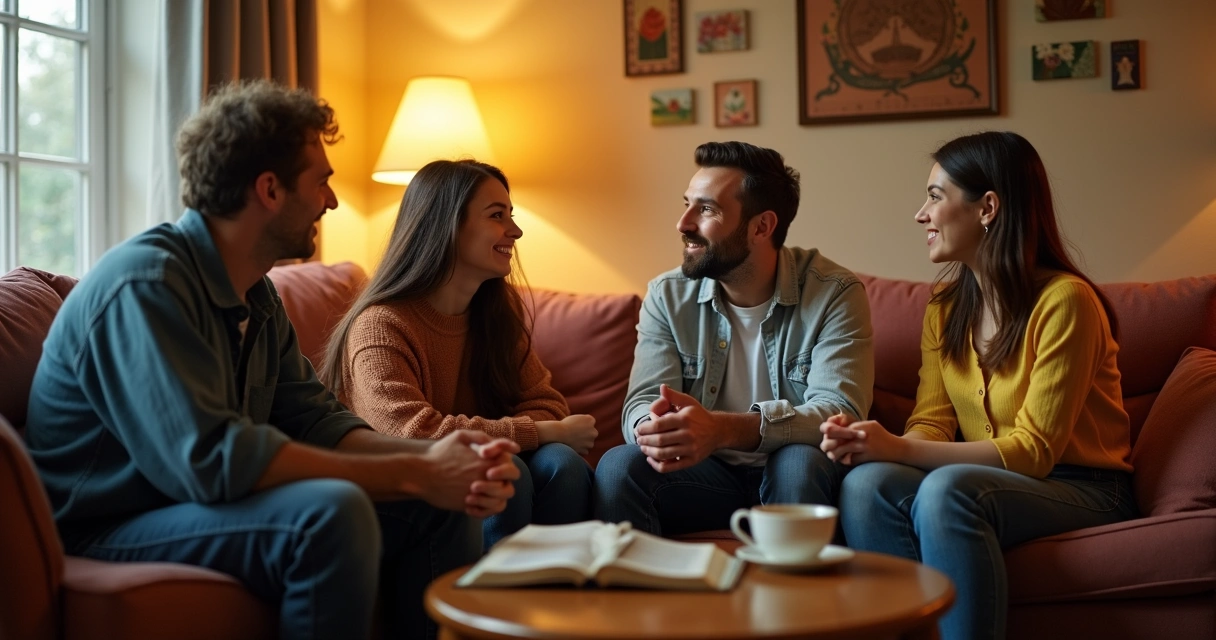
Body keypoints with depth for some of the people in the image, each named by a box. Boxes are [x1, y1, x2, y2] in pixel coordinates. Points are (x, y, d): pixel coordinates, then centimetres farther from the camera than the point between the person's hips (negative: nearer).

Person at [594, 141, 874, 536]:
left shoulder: (834, 295, -10)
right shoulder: (668, 296, 0)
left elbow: (840, 413, -23)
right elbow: (641, 404, -7)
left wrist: (724, 429, -40)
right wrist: (654, 429, -35)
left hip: (793, 481, -1)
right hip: (707, 477, 2)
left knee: (800, 462, -34)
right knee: (618, 466, -26)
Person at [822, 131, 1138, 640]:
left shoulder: (1064, 300, -15)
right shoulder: (946, 305, 8)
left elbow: (1033, 451, -17)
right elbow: (932, 423, 2)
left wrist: (899, 449, -25)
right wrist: (865, 442, -21)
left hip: (1083, 490, -5)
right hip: (986, 478, 6)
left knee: (948, 490, -35)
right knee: (867, 482, -25)